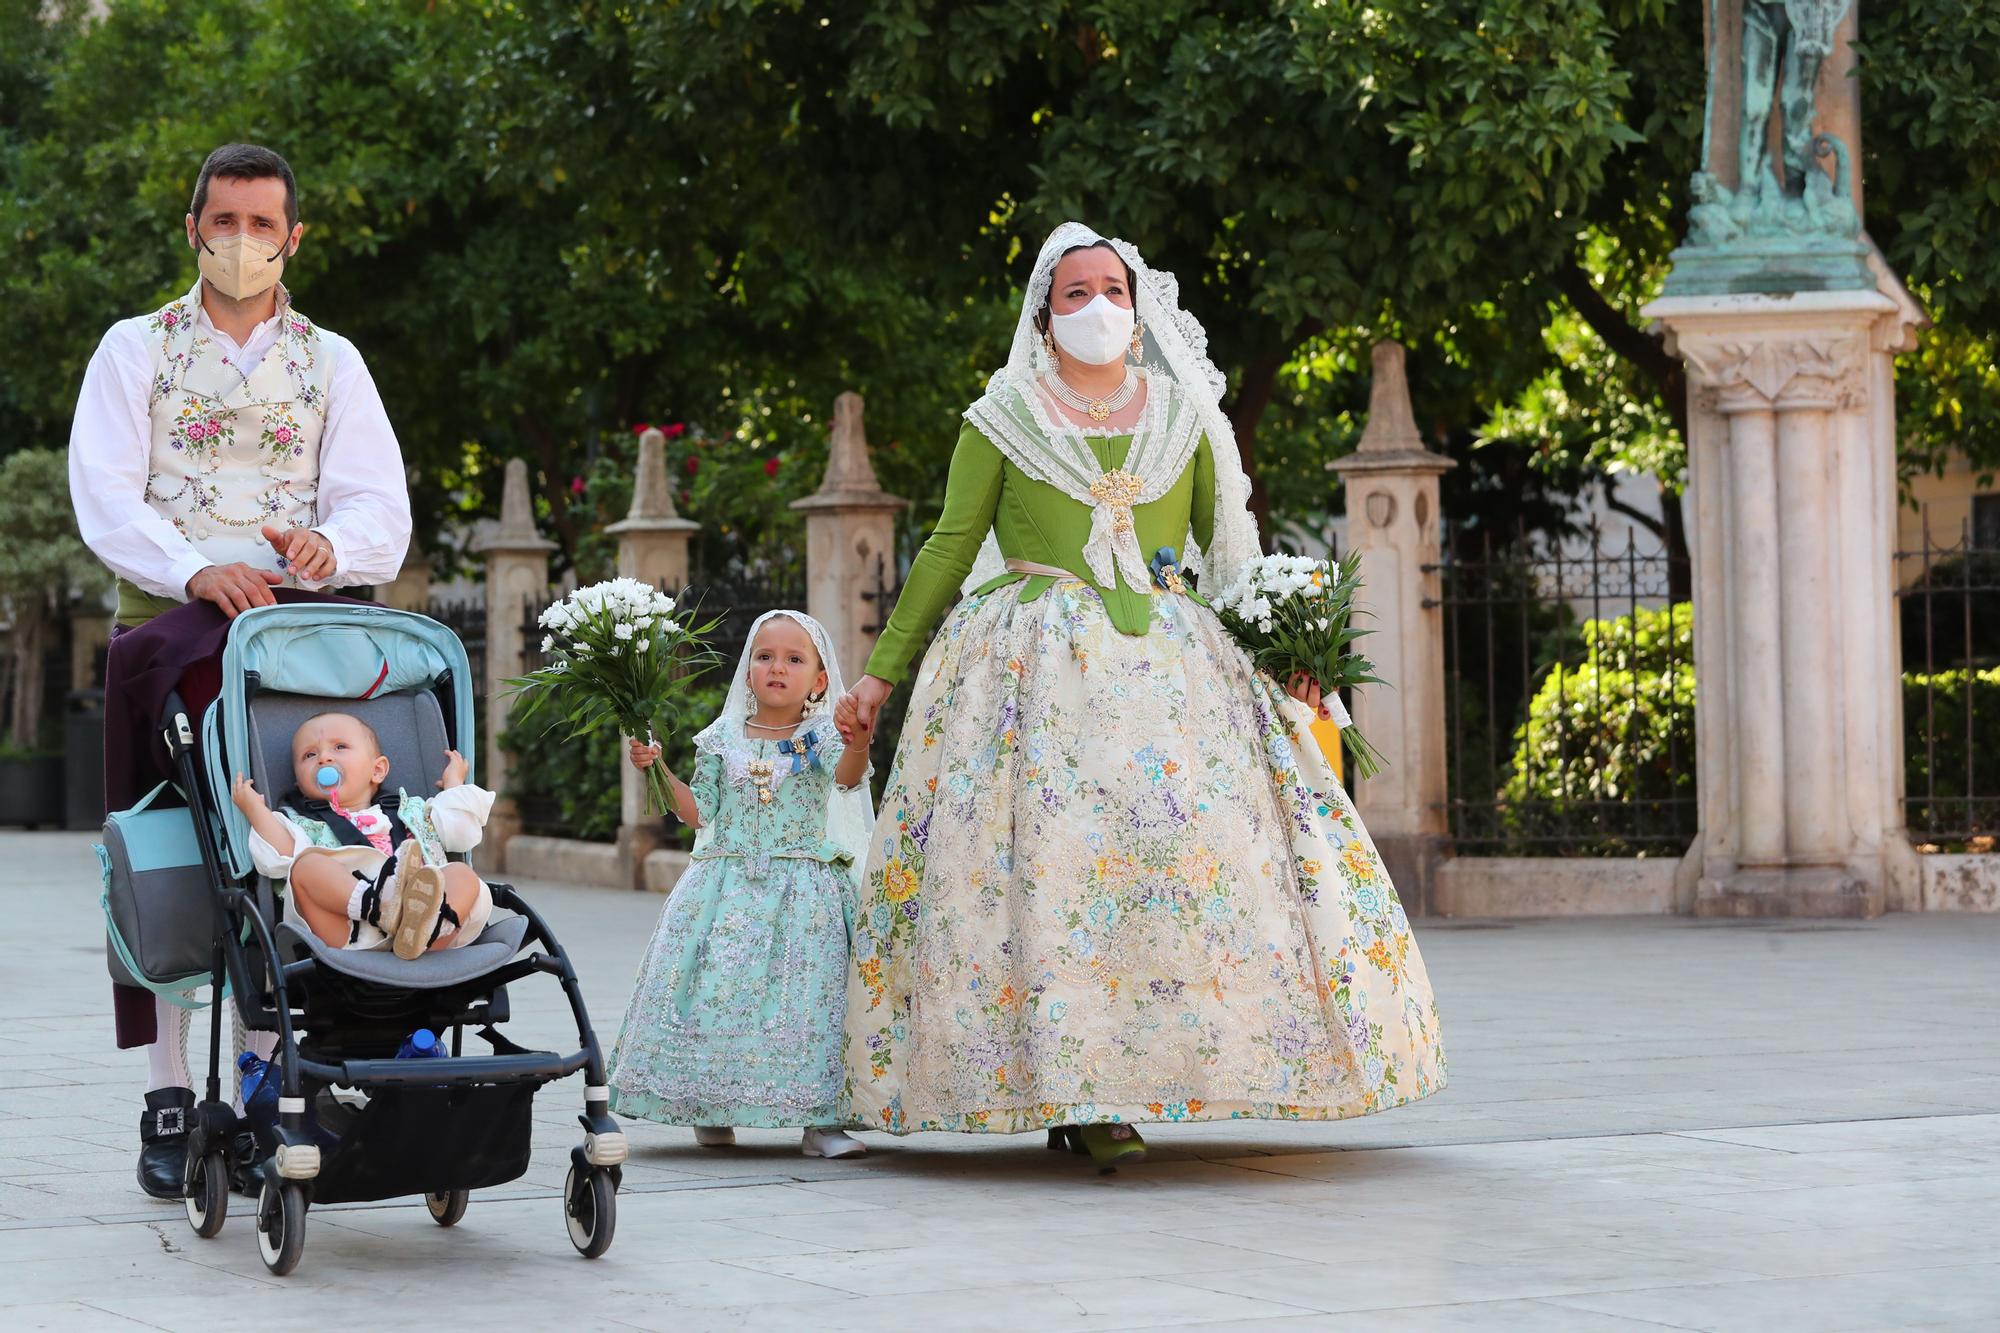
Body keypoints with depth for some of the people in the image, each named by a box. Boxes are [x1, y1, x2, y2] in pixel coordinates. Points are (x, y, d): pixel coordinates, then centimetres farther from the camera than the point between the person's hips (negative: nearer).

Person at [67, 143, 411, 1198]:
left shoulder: (331, 362, 14)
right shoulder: (136, 350, 10)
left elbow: (382, 514, 3)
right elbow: (106, 501, -4)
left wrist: (328, 543, -21)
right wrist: (195, 570, -23)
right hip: (167, 626, -1)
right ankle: (168, 1105, -4)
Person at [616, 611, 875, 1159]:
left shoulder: (821, 739, 0)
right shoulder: (723, 739, 9)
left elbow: (846, 777, -22)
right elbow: (699, 812, 12)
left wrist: (859, 744, -43)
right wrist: (660, 771, 0)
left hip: (802, 890, -2)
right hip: (728, 884, 2)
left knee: (809, 990, -9)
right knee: (718, 987, -3)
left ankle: (819, 1120, -6)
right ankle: (712, 1110, 11)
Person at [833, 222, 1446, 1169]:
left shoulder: (1184, 415, 14)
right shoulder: (1003, 419, 7)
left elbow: (1232, 548, 18)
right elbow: (950, 549, 8)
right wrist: (883, 669, 4)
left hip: (1171, 664, 3)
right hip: (1037, 662, -2)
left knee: (1193, 841, -10)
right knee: (1050, 854, -14)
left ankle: (1101, 1089, -5)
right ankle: (1075, 1096, -11)